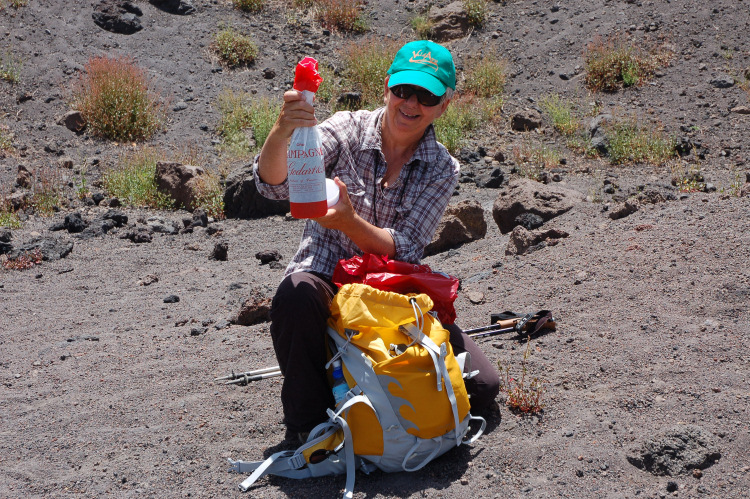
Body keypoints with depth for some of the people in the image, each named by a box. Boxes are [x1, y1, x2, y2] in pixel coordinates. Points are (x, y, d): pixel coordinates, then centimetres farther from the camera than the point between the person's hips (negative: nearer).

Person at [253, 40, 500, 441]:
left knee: (482, 387, -12)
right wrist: (281, 133, -43)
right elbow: (273, 184, -20)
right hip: (326, 282, -2)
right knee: (297, 294, -39)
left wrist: (348, 221, -34)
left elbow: (403, 250, -14)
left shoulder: (442, 170, -2)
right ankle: (308, 421, -12)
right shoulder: (347, 129, -6)